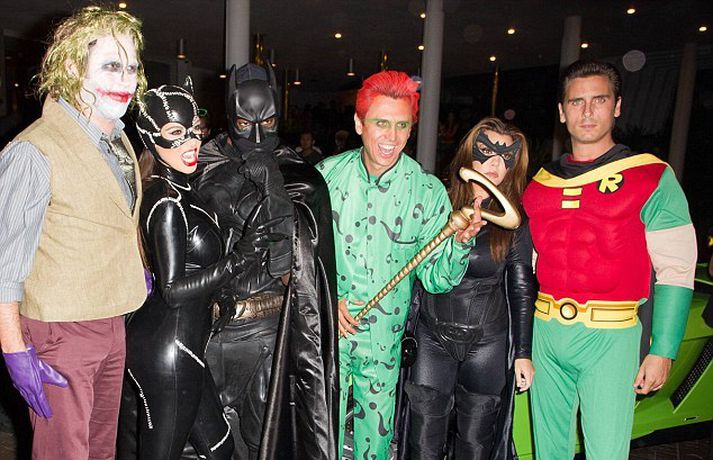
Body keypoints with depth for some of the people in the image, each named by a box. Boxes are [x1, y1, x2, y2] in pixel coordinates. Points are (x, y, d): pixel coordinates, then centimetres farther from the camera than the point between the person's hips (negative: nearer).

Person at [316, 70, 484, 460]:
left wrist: (461, 241, -26)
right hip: (326, 332, 0)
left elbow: (436, 278, -9)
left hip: (384, 341, 0)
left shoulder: (428, 191, -9)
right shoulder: (328, 174, -7)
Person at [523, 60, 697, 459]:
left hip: (609, 337, -4)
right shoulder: (542, 181, 8)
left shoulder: (653, 178, -4)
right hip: (545, 331, 4)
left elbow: (676, 270, -5)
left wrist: (662, 351, -9)